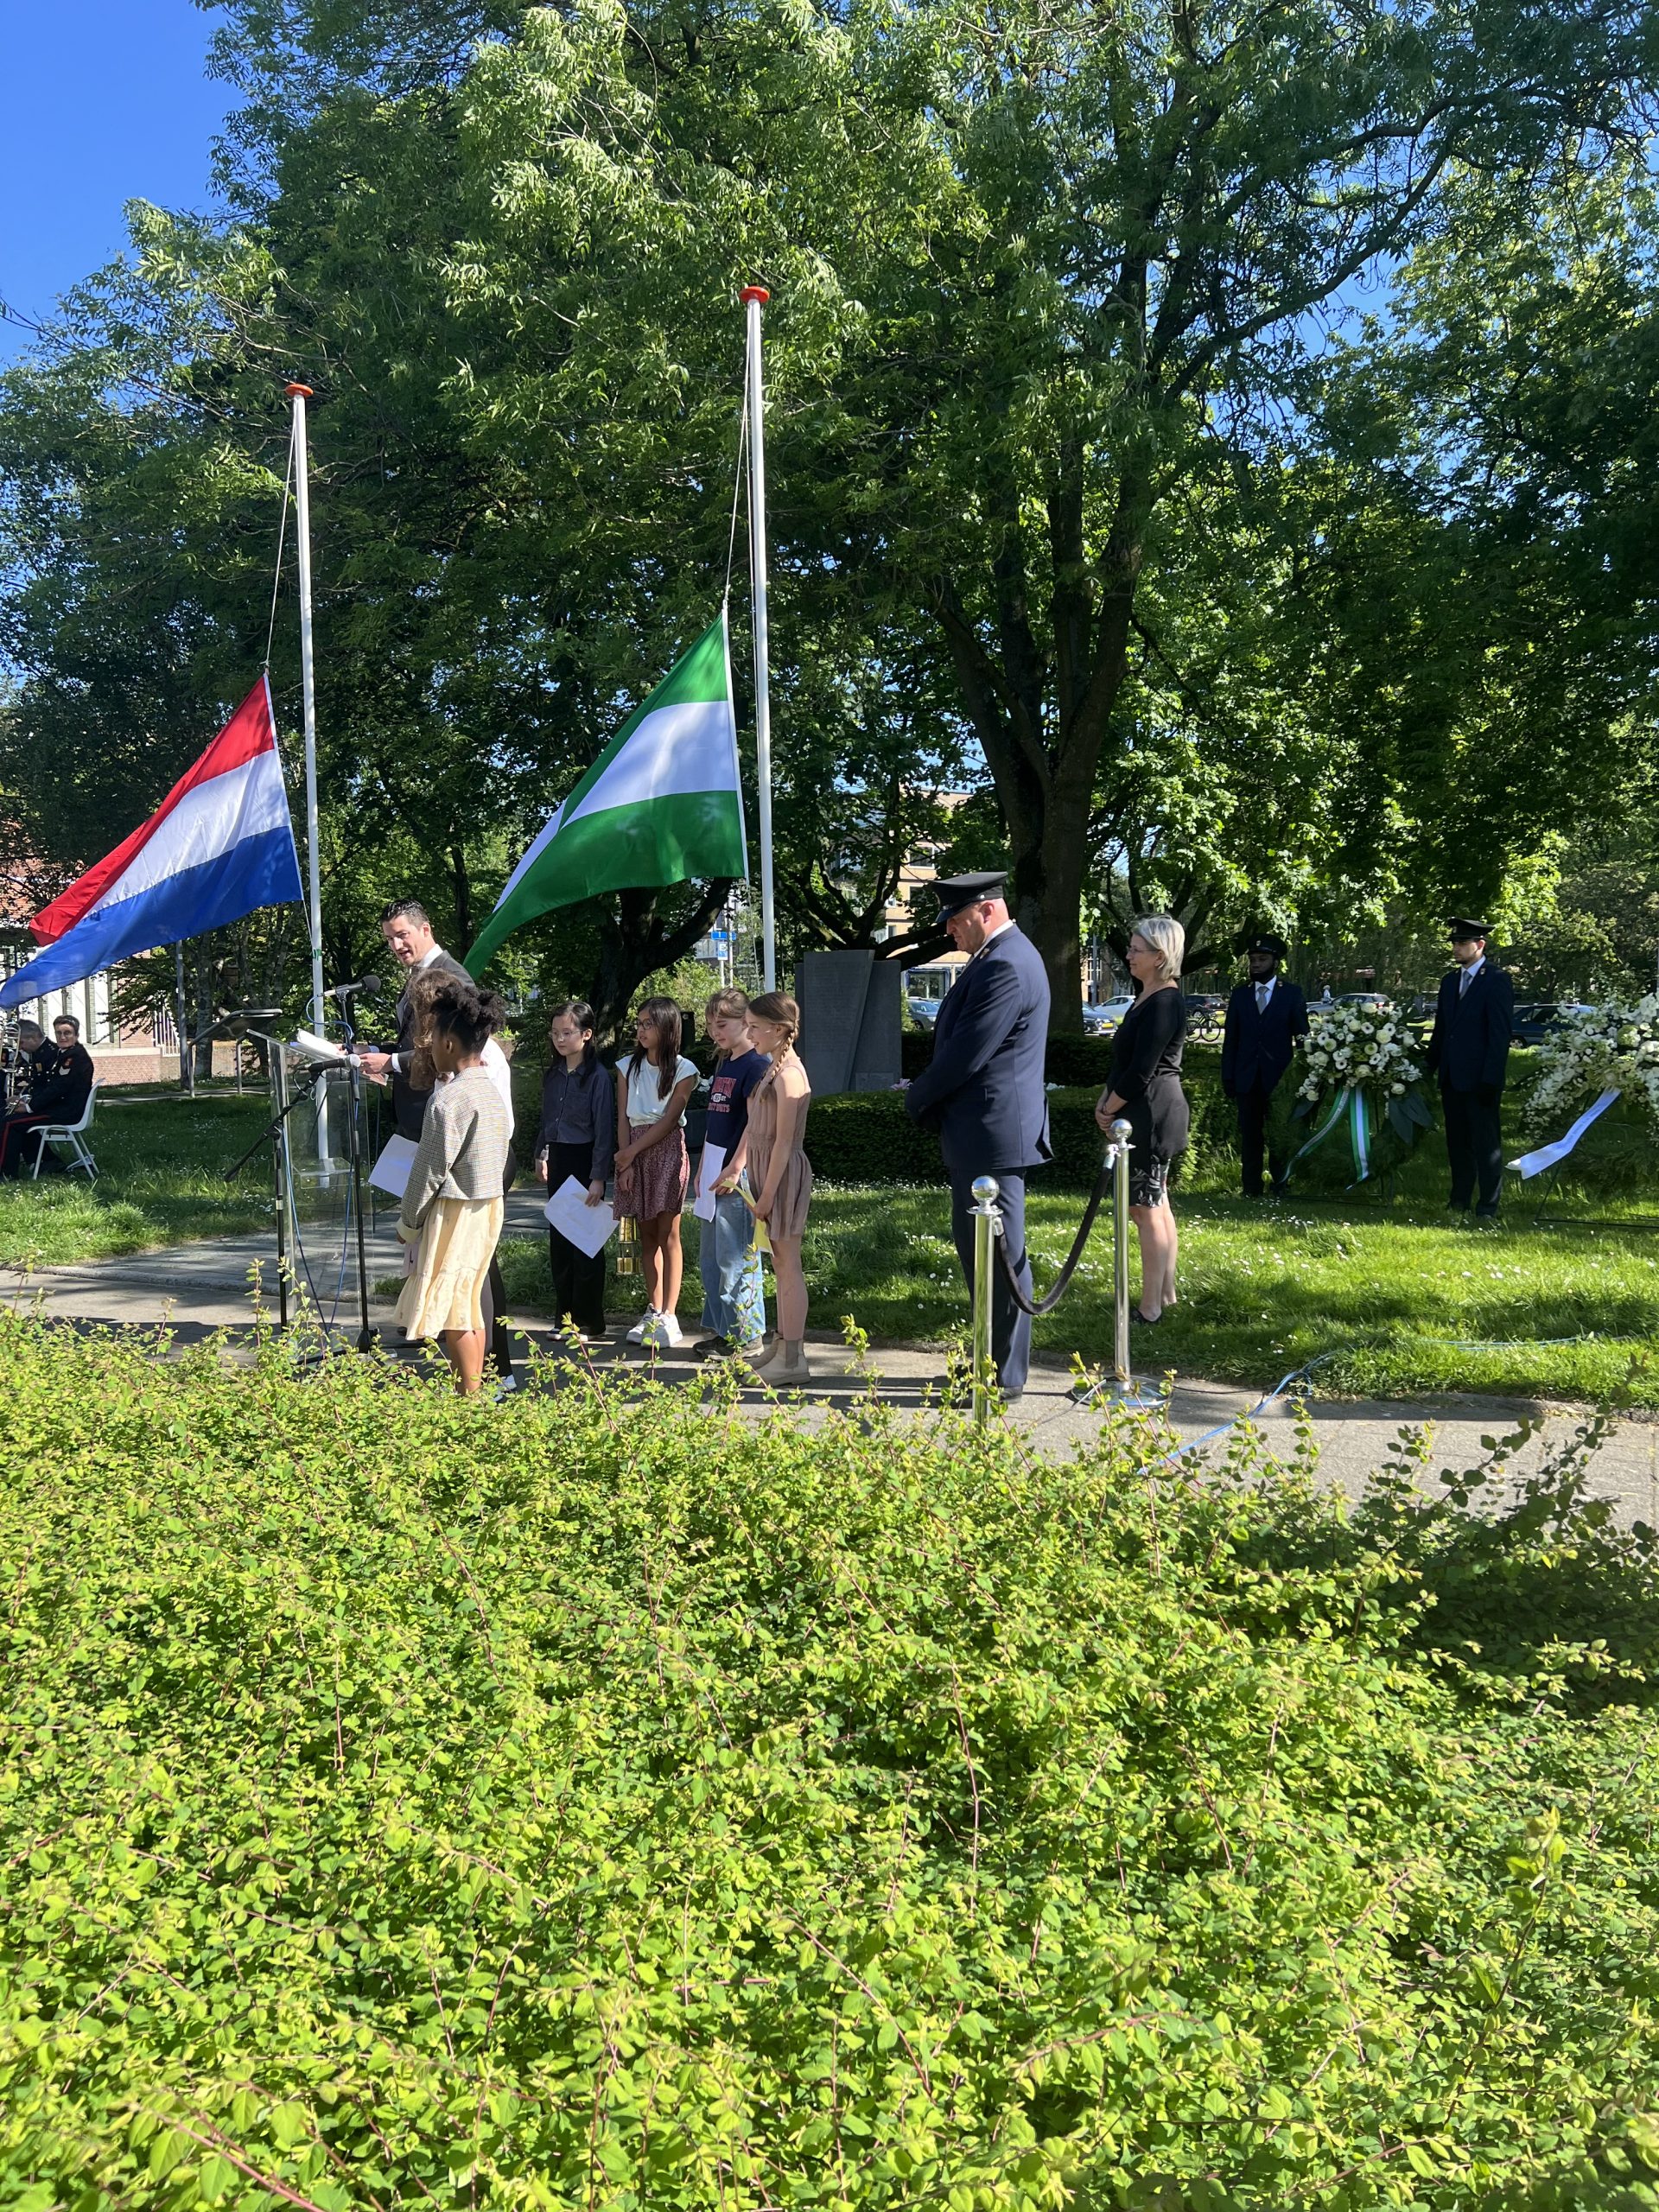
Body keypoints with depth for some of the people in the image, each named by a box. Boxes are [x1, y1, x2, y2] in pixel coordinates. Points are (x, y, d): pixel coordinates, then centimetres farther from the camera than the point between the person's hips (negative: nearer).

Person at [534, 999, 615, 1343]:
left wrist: (599, 1177, -17)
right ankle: (564, 1318, 20)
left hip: (584, 1161, -7)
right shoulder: (553, 1075, 8)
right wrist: (541, 1154, 21)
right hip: (557, 1160, 7)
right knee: (559, 1240, 10)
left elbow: (604, 1130, -14)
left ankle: (589, 1324, 7)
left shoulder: (598, 1076, -12)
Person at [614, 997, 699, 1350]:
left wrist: (632, 1152, -10)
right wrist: (626, 1163, -5)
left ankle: (668, 1318, -4)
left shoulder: (683, 1069, -3)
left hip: (667, 1149, -4)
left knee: (668, 1234, -5)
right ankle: (653, 1311, 13)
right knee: (646, 1234, 6)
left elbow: (669, 1120, -8)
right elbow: (623, 1119, 4)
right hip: (633, 1152, 4)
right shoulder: (628, 1067, 9)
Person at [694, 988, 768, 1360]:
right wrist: (704, 1168, 19)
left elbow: (755, 1123, -18)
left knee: (735, 1256, -5)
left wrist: (734, 1169, -22)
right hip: (716, 1171, 10)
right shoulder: (723, 1064, 16)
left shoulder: (756, 1065, -12)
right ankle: (724, 1329, 24)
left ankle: (747, 1336, 4)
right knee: (710, 1255, 14)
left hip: (738, 1173, -10)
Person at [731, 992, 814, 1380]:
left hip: (784, 1173, -10)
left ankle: (793, 1359, 0)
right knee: (780, 1265, 16)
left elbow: (784, 1141, -20)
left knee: (788, 1265, -5)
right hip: (769, 1170, 10)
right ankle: (782, 1345, 25)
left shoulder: (788, 1075, -18)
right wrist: (736, 1170, 20)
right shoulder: (775, 1069, 12)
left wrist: (767, 1193, -19)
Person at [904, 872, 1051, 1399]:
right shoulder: (994, 958, 14)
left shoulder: (1007, 967, -20)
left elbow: (965, 1055, -21)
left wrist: (919, 1098, -6)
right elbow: (957, 1043, 18)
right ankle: (992, 1357, 31)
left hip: (994, 1133, -11)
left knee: (1001, 1255, -2)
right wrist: (929, 1097, 6)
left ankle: (1005, 1377, 8)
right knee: (973, 1243, 19)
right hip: (976, 1134, 11)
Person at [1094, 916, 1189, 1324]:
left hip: (1150, 1116, -11)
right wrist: (1107, 1098, 7)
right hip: (1147, 1114, 11)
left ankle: (1150, 1307, 1)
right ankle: (1165, 1293, 26)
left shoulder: (1163, 1003, -19)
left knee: (1146, 1209, -5)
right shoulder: (1151, 998, 13)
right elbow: (1127, 1060, 18)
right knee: (1157, 1205, 16)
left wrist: (1110, 1109, -11)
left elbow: (1142, 1070, -22)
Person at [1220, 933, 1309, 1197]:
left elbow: (1302, 1037, 3)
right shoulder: (1240, 994, 9)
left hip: (1279, 1077, -3)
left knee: (1279, 1138, 1)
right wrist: (1227, 1078, 3)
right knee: (1250, 1137, 6)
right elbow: (1230, 1038, 9)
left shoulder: (1292, 993, 2)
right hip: (1247, 1077, 3)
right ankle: (1251, 1190, 11)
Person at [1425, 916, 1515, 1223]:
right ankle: (1459, 1200, 20)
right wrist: (1431, 1068, 11)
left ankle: (1488, 1207, 1)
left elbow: (1501, 1033, -12)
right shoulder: (1450, 981, 15)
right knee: (1457, 1141, 12)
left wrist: (1491, 1079, -17)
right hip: (1452, 1076, 7)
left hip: (1480, 1078, -7)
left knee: (1486, 1143, -3)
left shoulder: (1497, 981, -7)